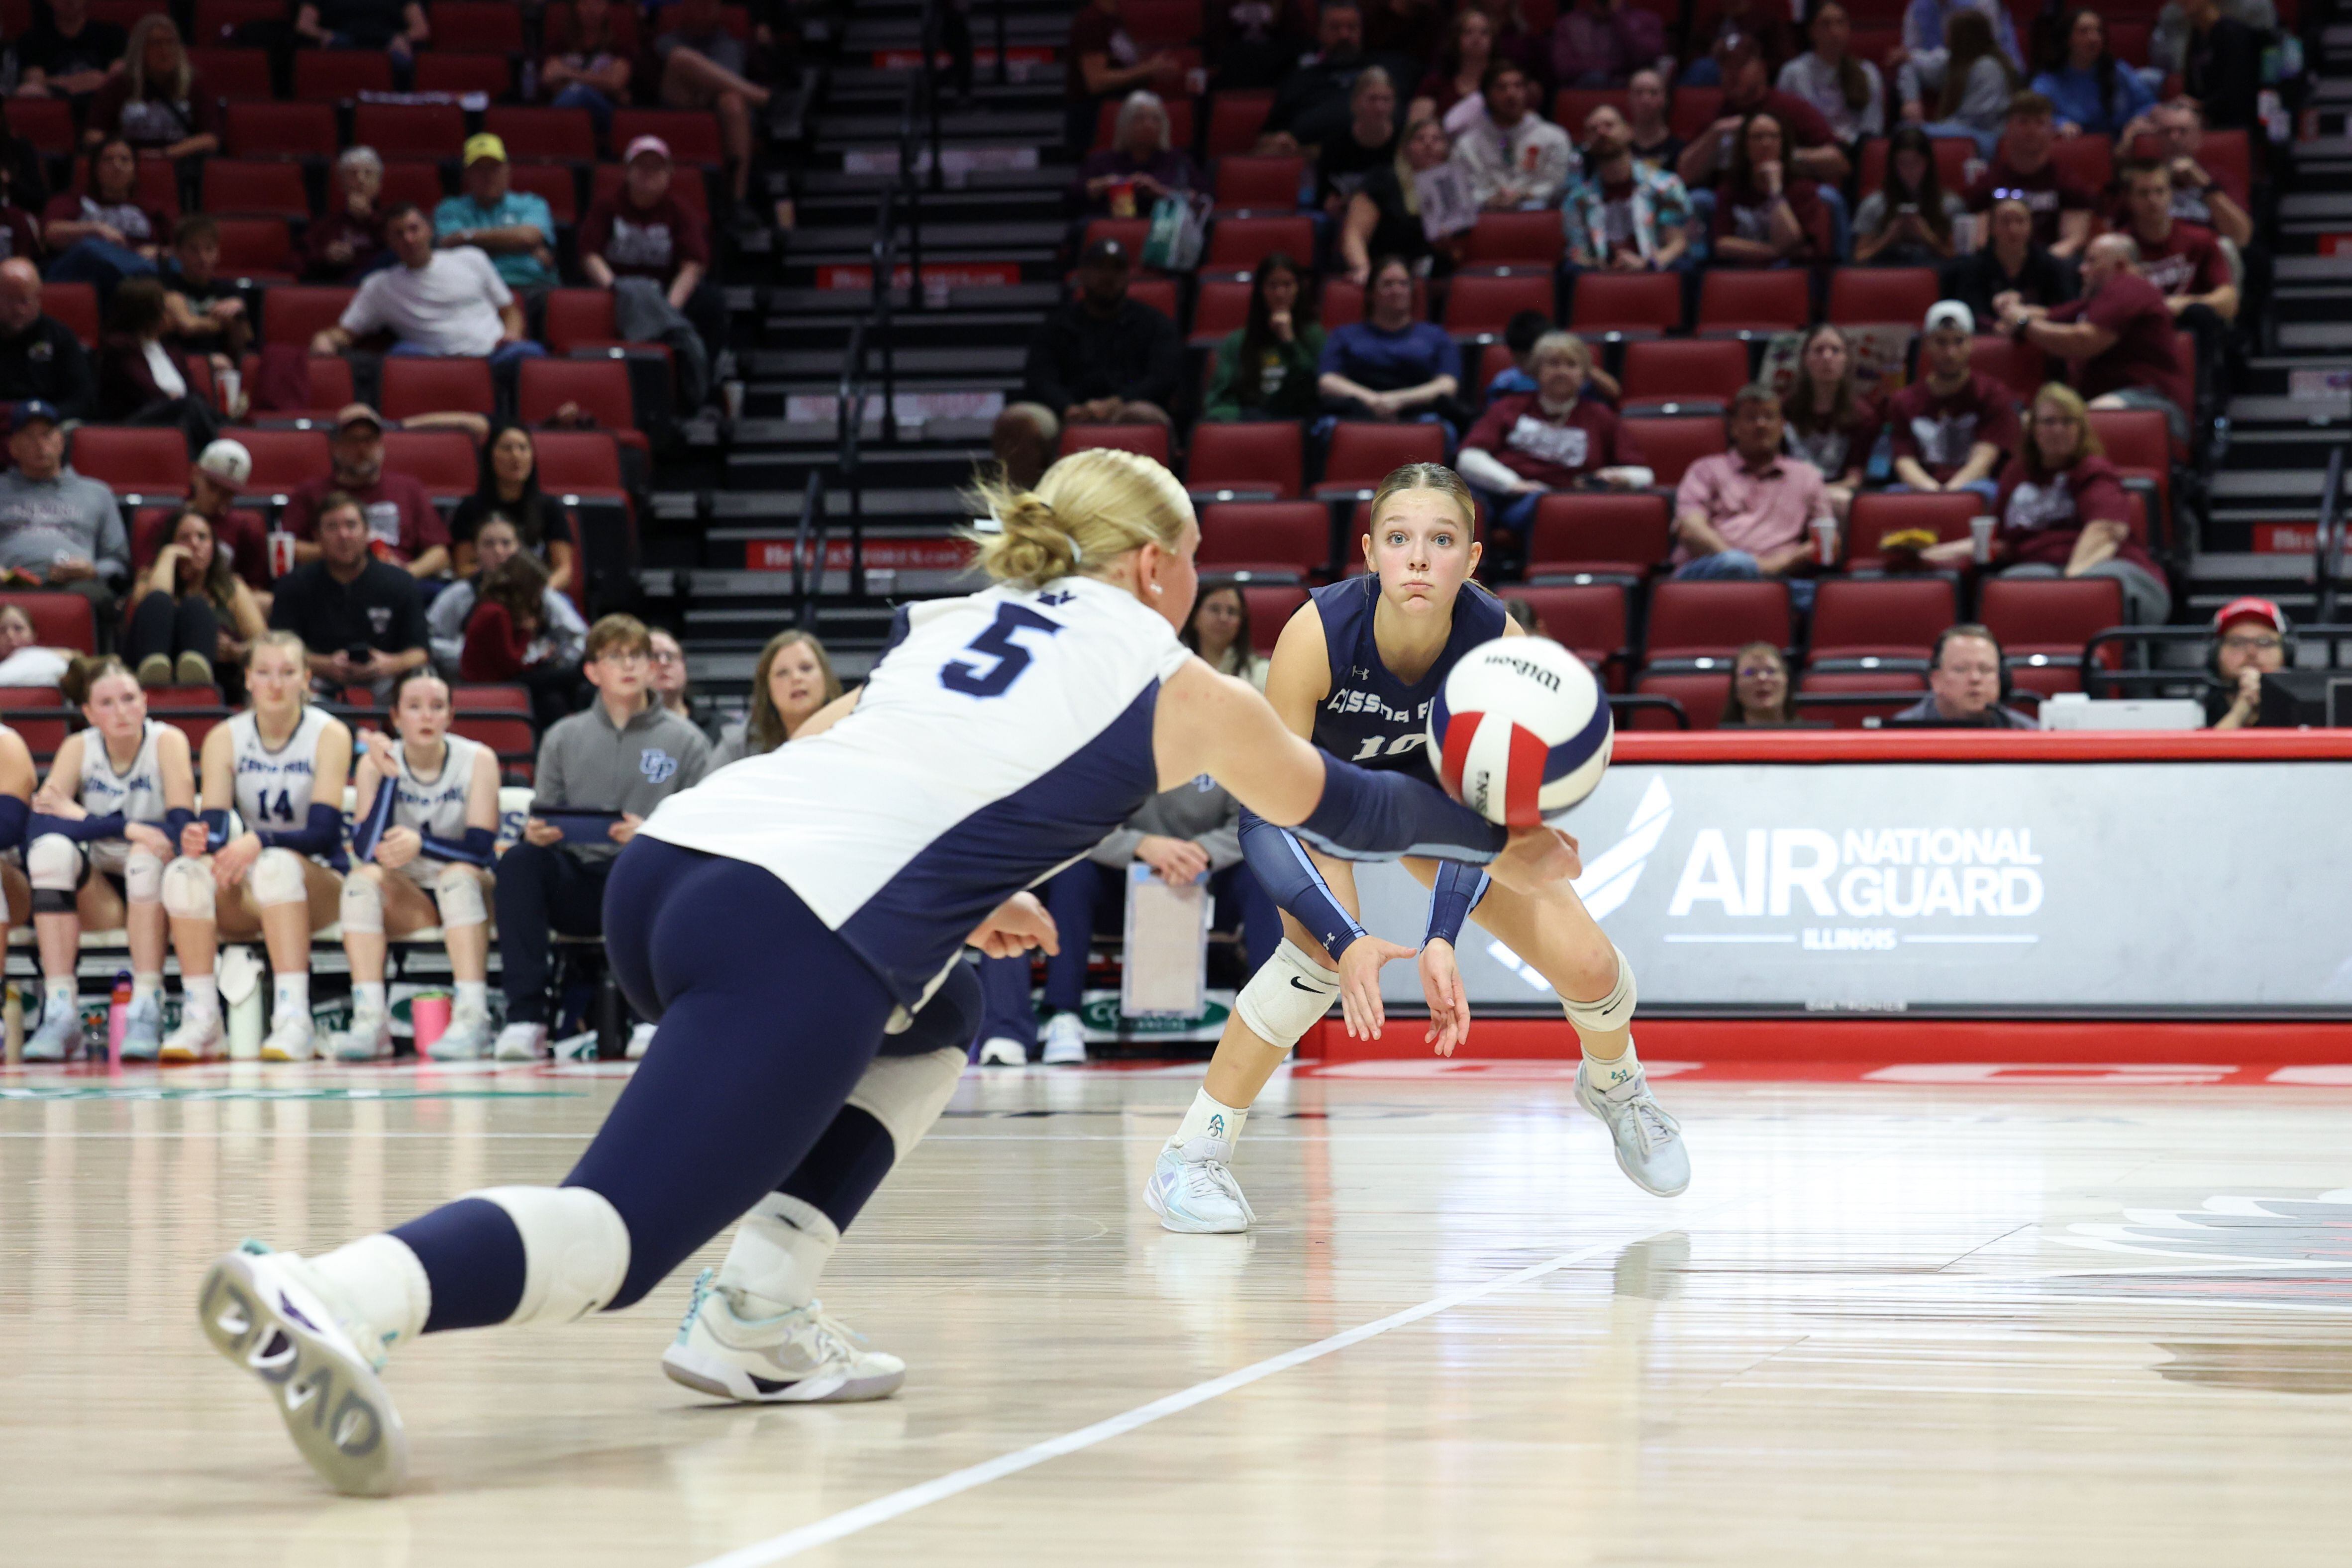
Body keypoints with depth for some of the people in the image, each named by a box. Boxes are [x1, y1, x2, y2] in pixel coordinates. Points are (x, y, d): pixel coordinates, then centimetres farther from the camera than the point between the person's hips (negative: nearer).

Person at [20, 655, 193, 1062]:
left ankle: (147, 1012, -32)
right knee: (52, 847, -26)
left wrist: (81, 818, -25)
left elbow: (182, 827, -24)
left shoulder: (167, 741, -11)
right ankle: (60, 1011, -31)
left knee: (144, 855, -34)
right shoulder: (78, 747, -4)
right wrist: (127, 828, -31)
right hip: (101, 896, 2)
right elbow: (38, 825, -19)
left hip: (158, 890, -2)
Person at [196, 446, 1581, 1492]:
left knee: (937, 1013, 32)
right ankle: (337, 1298, -43)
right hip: (790, 948, -8)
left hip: (670, 862, 8)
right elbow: (1347, 809, 30)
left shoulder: (963, 624, 30)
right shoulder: (1178, 689, 16)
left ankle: (761, 1317, 16)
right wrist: (1506, 848, 45)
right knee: (618, 1236, -15)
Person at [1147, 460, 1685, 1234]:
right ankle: (1191, 1153, -20)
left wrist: (1442, 941, -39)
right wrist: (1345, 941, -47)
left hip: (1424, 784, 3)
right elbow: (1268, 811, -35)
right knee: (1325, 947, -33)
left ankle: (1614, 1084, 31)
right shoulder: (1319, 632, -38)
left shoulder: (1496, 641, -31)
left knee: (1585, 965, -6)